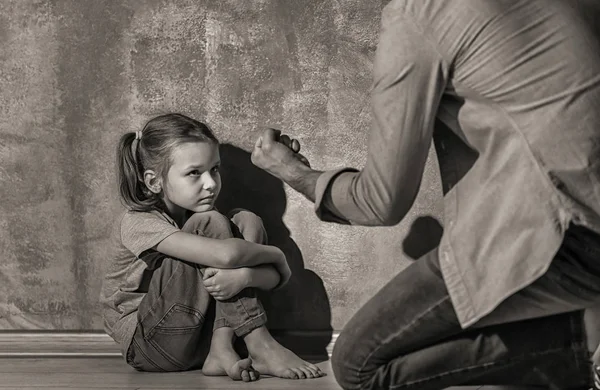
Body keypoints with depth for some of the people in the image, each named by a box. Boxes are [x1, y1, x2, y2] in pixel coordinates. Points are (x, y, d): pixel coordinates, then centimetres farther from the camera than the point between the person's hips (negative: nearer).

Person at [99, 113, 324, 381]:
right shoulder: (137, 223, -19)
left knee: (247, 222, -7)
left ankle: (221, 350, -17)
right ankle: (259, 346, -19)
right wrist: (275, 254, -16)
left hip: (198, 345, 7)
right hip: (146, 345, -7)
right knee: (210, 224, -21)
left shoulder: (195, 215, 4)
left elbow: (276, 276, -7)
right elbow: (224, 254, -35)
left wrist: (243, 276, -30)